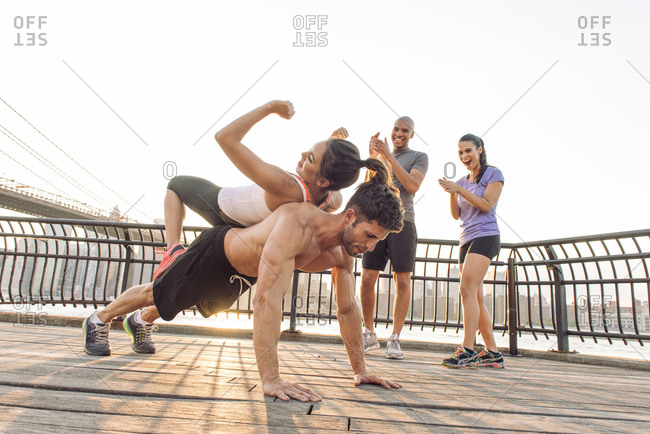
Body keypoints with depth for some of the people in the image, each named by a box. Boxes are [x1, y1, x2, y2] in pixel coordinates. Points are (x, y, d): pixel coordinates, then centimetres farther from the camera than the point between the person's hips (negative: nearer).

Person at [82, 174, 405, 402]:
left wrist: (360, 370, -8)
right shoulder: (297, 224, -46)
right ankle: (99, 320, 47)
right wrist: (270, 378, -51)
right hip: (216, 252, -7)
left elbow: (347, 310, -10)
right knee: (156, 296, 18)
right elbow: (267, 298, -51)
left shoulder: (343, 252, -21)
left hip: (242, 276, 7)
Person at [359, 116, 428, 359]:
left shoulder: (419, 157, 10)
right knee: (367, 280, -4)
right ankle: (369, 335, 10)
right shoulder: (380, 156, 22)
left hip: (402, 222, -3)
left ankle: (395, 339, 2)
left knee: (402, 281, -5)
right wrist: (373, 157, -5)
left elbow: (413, 186, -8)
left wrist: (389, 156, -12)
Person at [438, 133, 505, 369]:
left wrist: (458, 189, -13)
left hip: (485, 236, -7)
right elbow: (456, 214, 13)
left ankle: (467, 351, -20)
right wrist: (452, 193, -2)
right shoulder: (463, 181, 20)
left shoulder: (493, 174, 4)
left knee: (468, 289, -20)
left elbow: (486, 205, -9)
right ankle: (493, 353, 10)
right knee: (476, 298, 4)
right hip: (466, 240, 7)